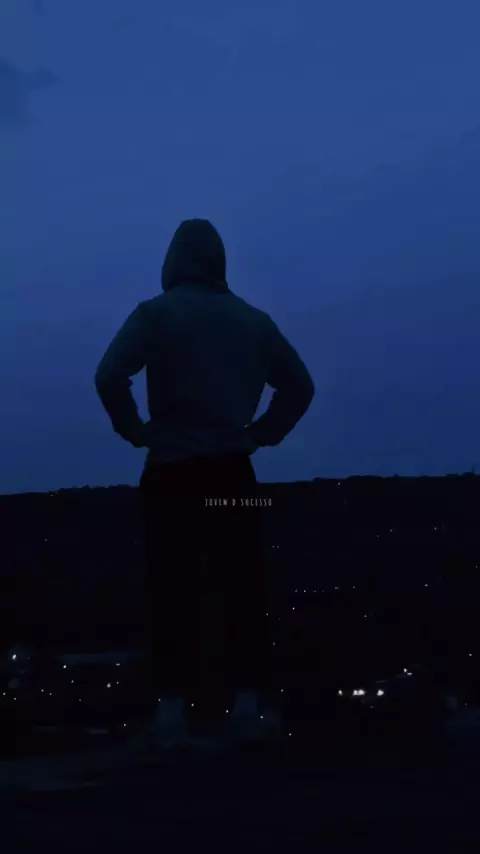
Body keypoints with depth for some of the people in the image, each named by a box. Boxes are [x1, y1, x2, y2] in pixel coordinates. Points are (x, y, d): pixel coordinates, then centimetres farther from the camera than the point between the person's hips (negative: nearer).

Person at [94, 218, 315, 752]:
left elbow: (109, 376, -15)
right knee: (243, 591, 6)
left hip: (171, 475, -2)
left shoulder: (156, 312, -1)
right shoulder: (253, 319, 11)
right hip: (232, 473, 2)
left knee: (172, 594, 1)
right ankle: (248, 705, 6)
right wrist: (261, 434, 11)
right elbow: (299, 385, 12)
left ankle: (172, 712, 1)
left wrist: (136, 431, -4)